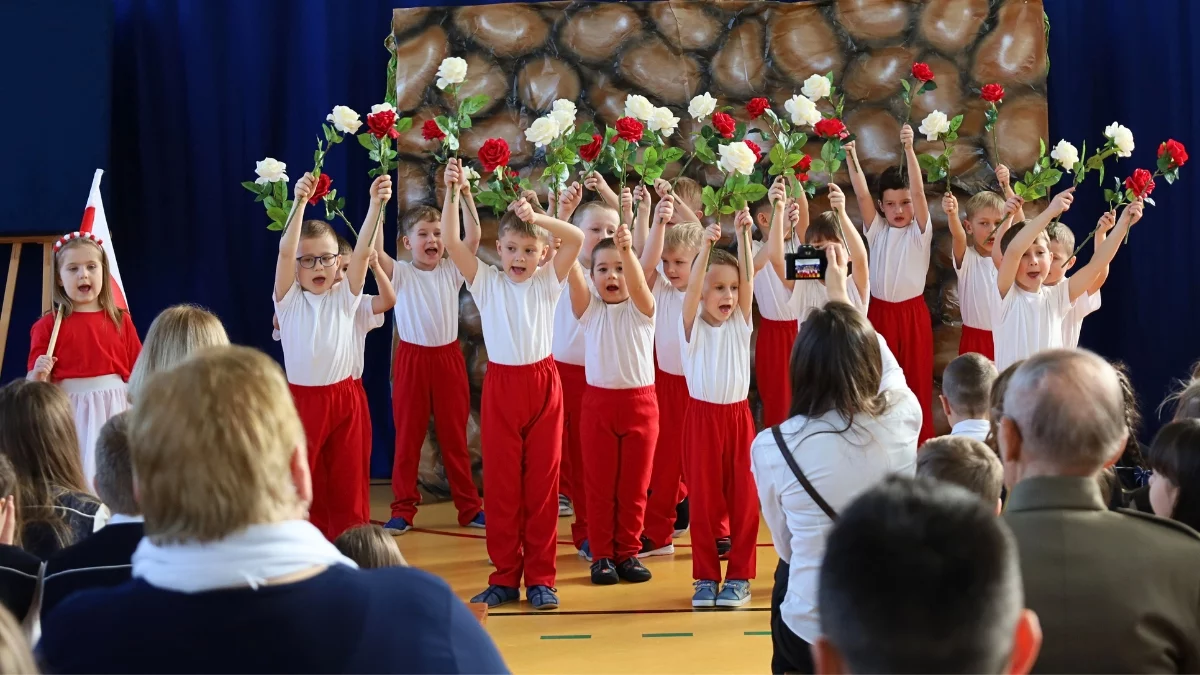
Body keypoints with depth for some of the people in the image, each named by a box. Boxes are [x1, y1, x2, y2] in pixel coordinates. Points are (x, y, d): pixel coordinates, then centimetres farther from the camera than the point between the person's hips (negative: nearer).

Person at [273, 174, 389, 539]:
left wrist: (376, 204, -26)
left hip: (344, 401, 2)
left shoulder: (344, 298, 3)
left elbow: (362, 251, -11)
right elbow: (284, 251, -17)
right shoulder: (289, 300, -2)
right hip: (303, 401, -2)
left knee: (348, 488, 6)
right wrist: (299, 203, -31)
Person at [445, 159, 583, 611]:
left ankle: (540, 578, 10)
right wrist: (451, 193, -16)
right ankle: (505, 577, 11)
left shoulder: (548, 281, 3)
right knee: (500, 484, 3)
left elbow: (576, 239, -10)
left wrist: (537, 218, -21)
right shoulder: (486, 282, 3)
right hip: (501, 385, 0)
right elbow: (452, 242, -8)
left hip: (543, 384, 0)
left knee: (542, 483, 3)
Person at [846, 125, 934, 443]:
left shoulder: (920, 232, -3)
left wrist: (909, 150, -30)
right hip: (880, 312, 2)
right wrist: (851, 157, -22)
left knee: (916, 379, 3)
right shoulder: (877, 230, 3)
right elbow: (862, 194, -8)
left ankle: (919, 444, 11)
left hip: (913, 313, -2)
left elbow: (919, 191, -17)